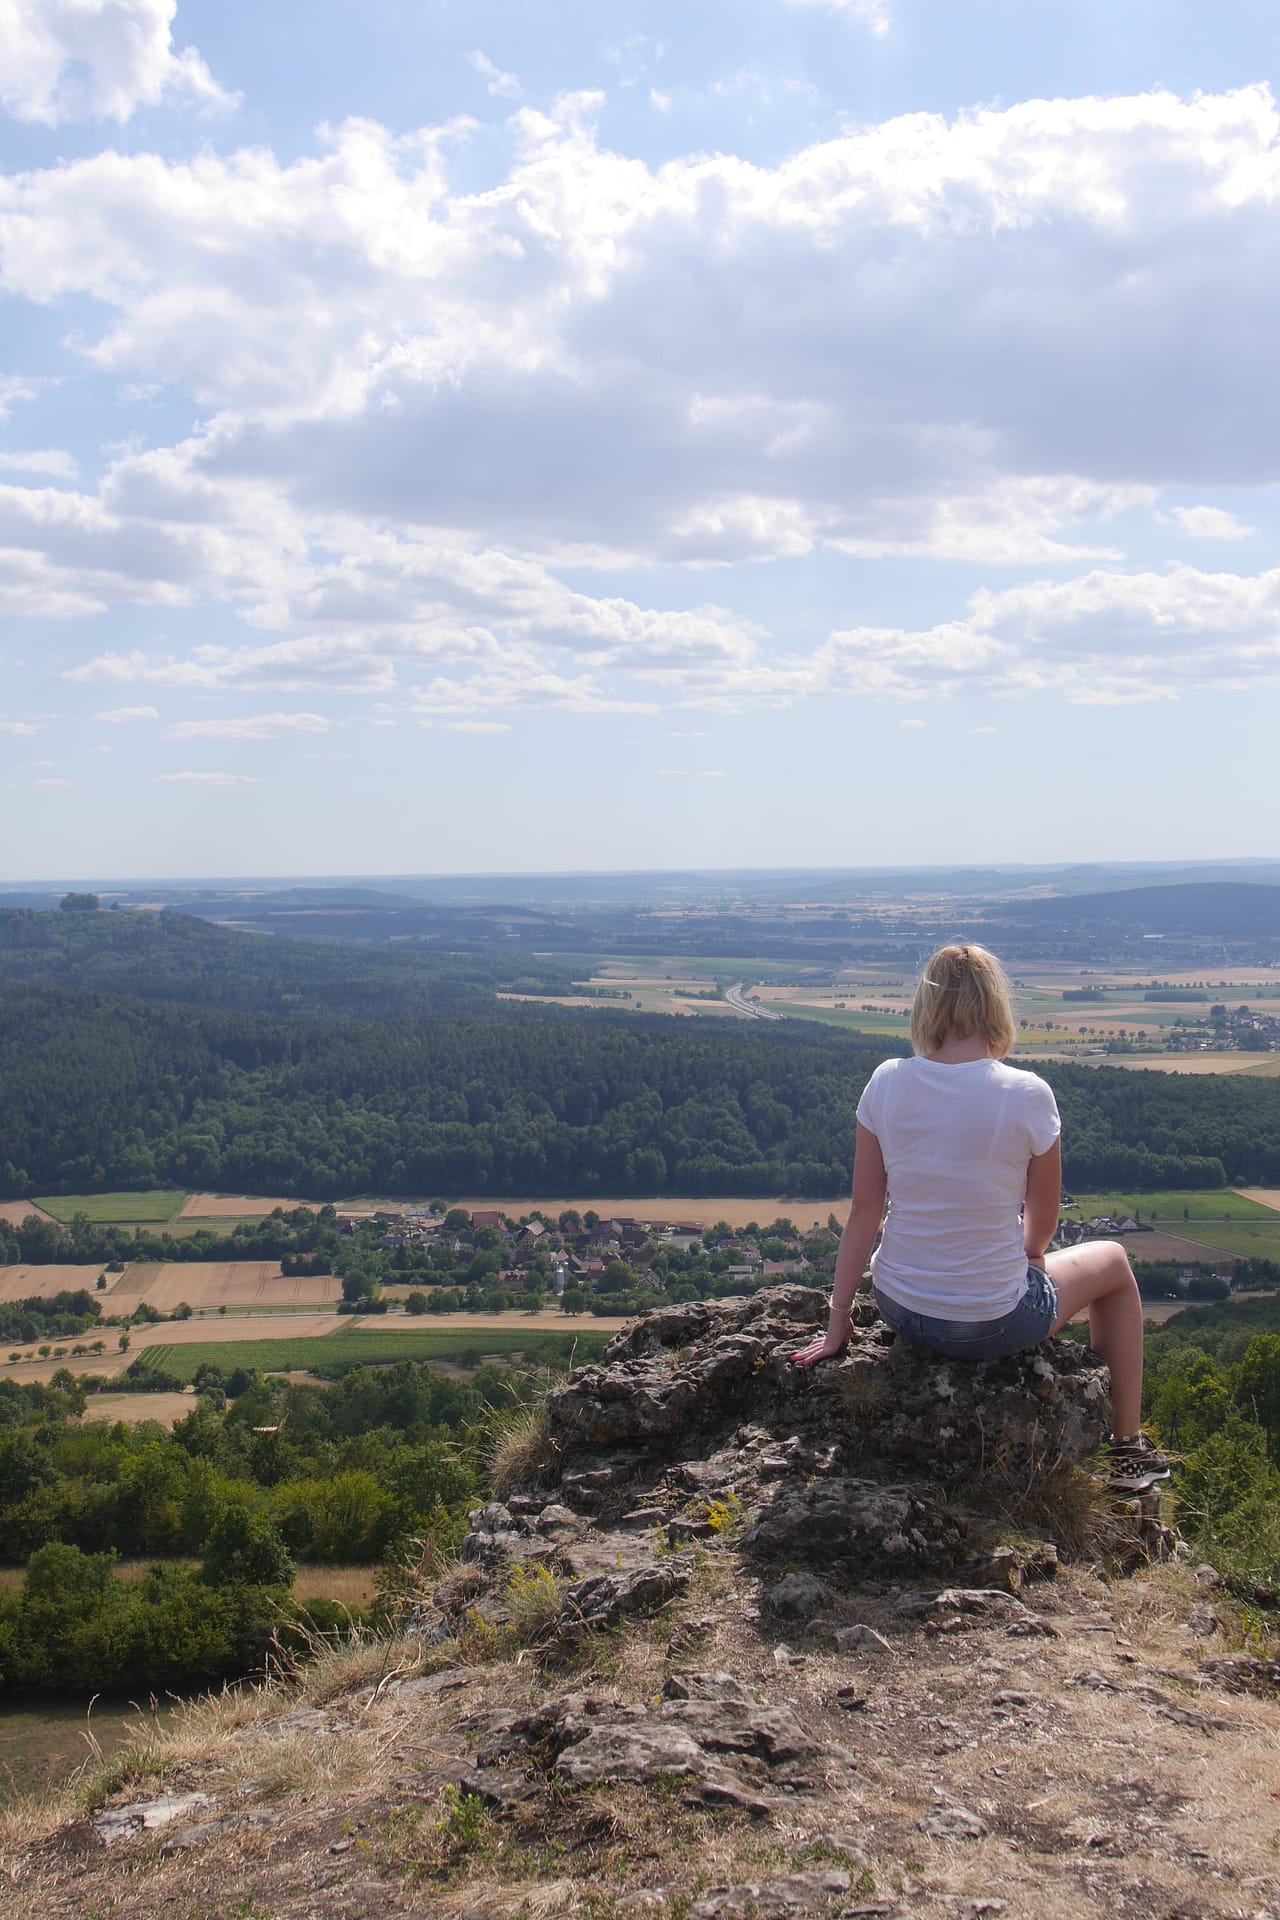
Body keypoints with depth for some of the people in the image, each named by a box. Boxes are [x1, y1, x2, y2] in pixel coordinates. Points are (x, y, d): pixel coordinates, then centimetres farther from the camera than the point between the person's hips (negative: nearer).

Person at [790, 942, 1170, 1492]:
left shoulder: (888, 1082, -9)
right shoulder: (1027, 1095, -18)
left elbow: (864, 1209, -5)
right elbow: (1042, 1221, -5)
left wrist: (838, 1322, 3)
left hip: (897, 1307, 4)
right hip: (991, 1324, -4)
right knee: (1112, 1261, 26)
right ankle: (1127, 1447, 36)